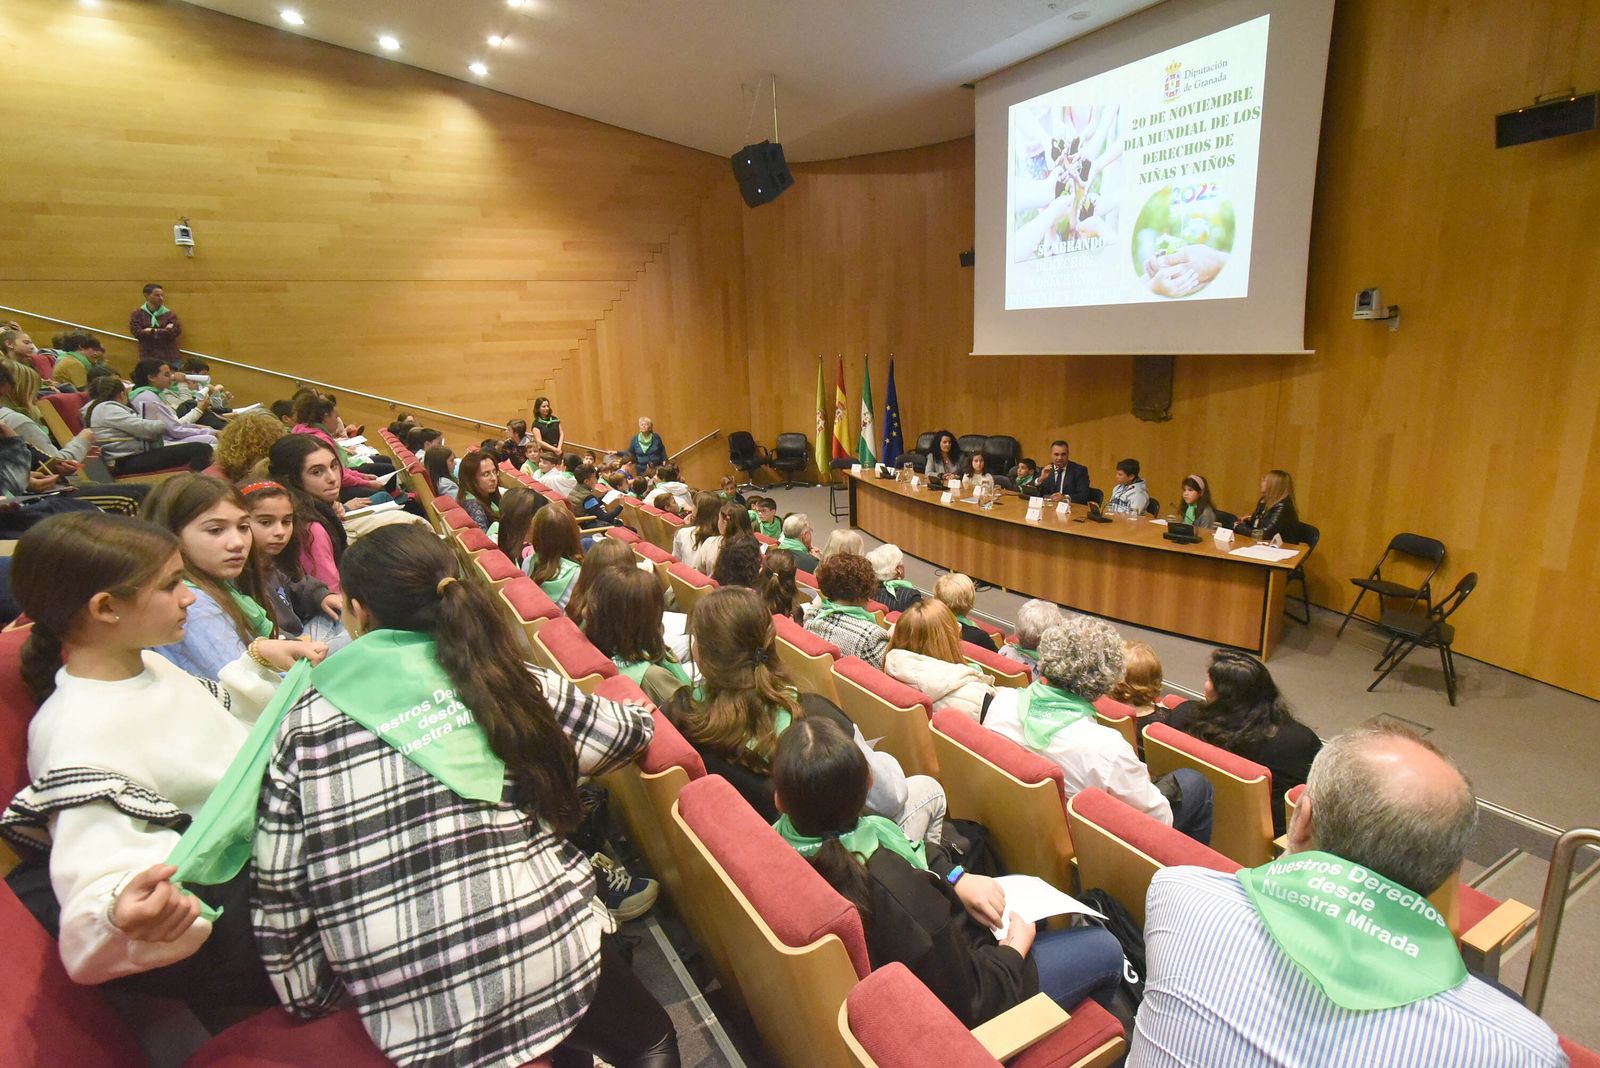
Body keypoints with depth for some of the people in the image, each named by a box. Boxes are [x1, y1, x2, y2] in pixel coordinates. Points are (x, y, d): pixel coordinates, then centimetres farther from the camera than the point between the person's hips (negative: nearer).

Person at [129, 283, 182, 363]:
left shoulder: (169, 314, 7)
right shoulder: (138, 314, 7)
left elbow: (176, 331, -6)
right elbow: (136, 332, -5)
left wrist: (152, 331, -6)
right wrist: (164, 331, -7)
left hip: (169, 357, 0)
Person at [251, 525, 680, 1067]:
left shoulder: (305, 725, -1)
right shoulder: (514, 684, -1)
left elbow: (279, 896, 2)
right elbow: (630, 730, 12)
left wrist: (317, 999, 18)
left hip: (412, 1022, 3)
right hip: (551, 955, -2)